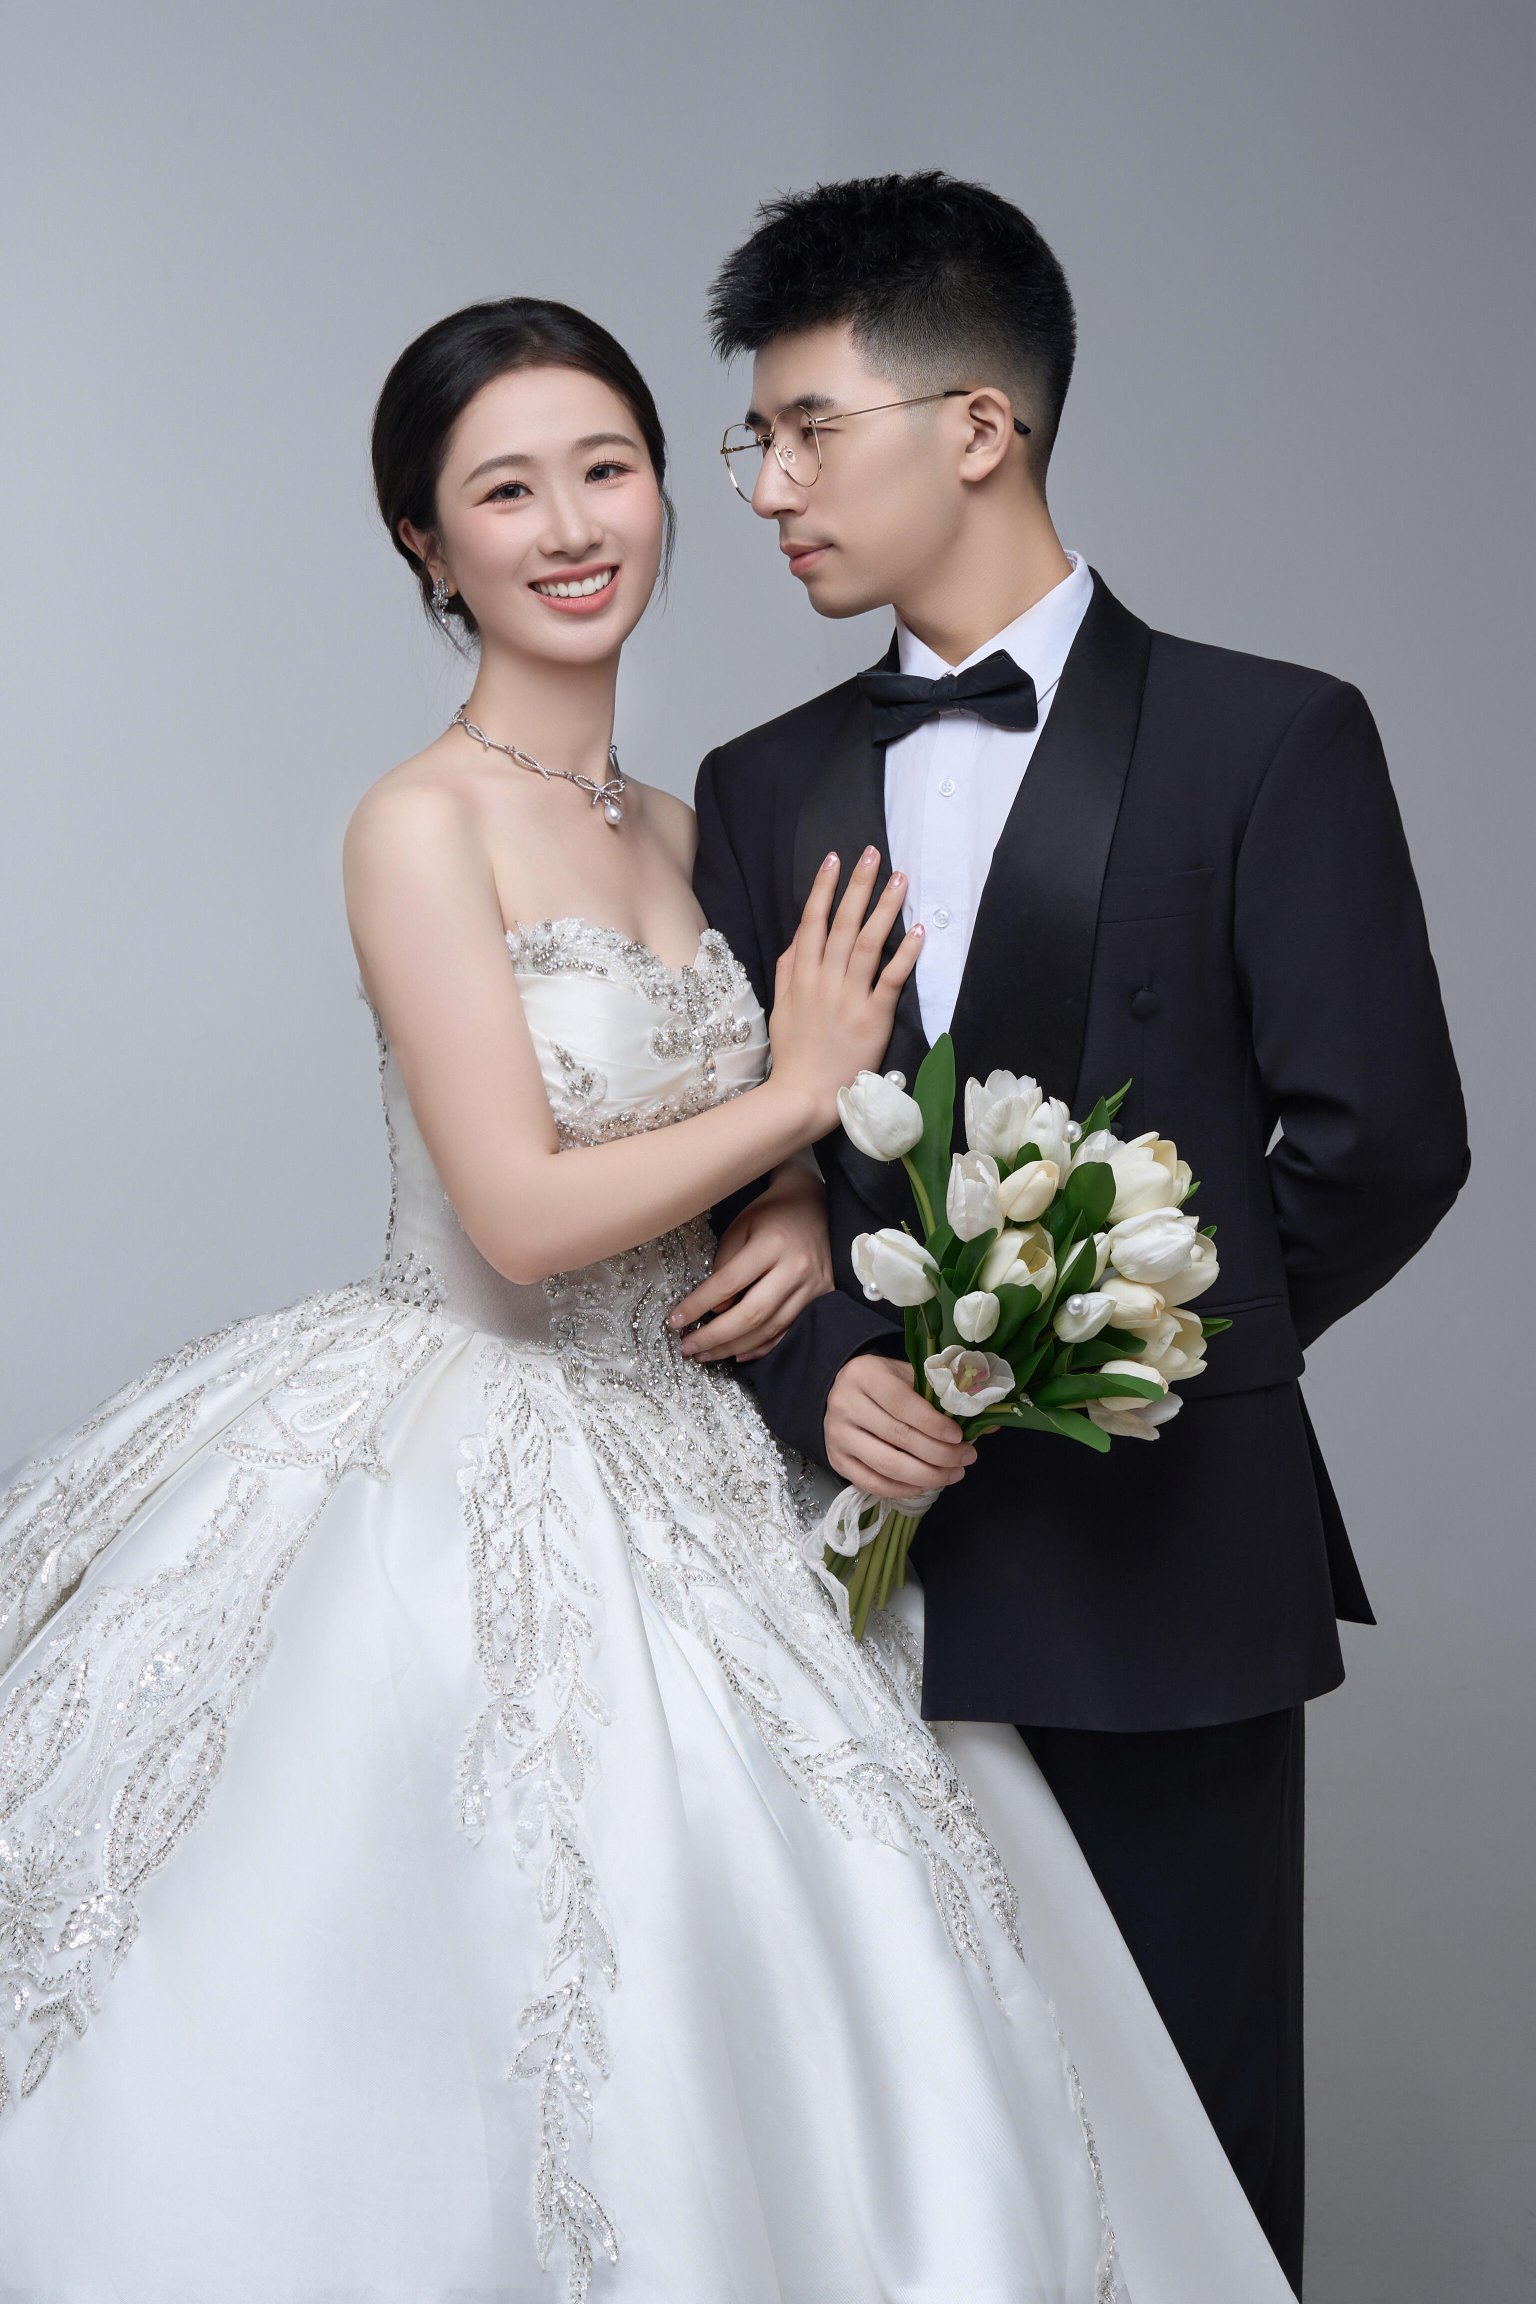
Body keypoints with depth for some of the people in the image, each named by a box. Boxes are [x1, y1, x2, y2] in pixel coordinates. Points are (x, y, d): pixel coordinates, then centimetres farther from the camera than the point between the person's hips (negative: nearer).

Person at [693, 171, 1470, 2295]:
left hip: (1157, 1576, -3)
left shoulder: (1268, 743, -2)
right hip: (867, 1564, 4)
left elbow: (1384, 1139, -5)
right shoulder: (761, 791, 11)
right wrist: (823, 1376, -9)